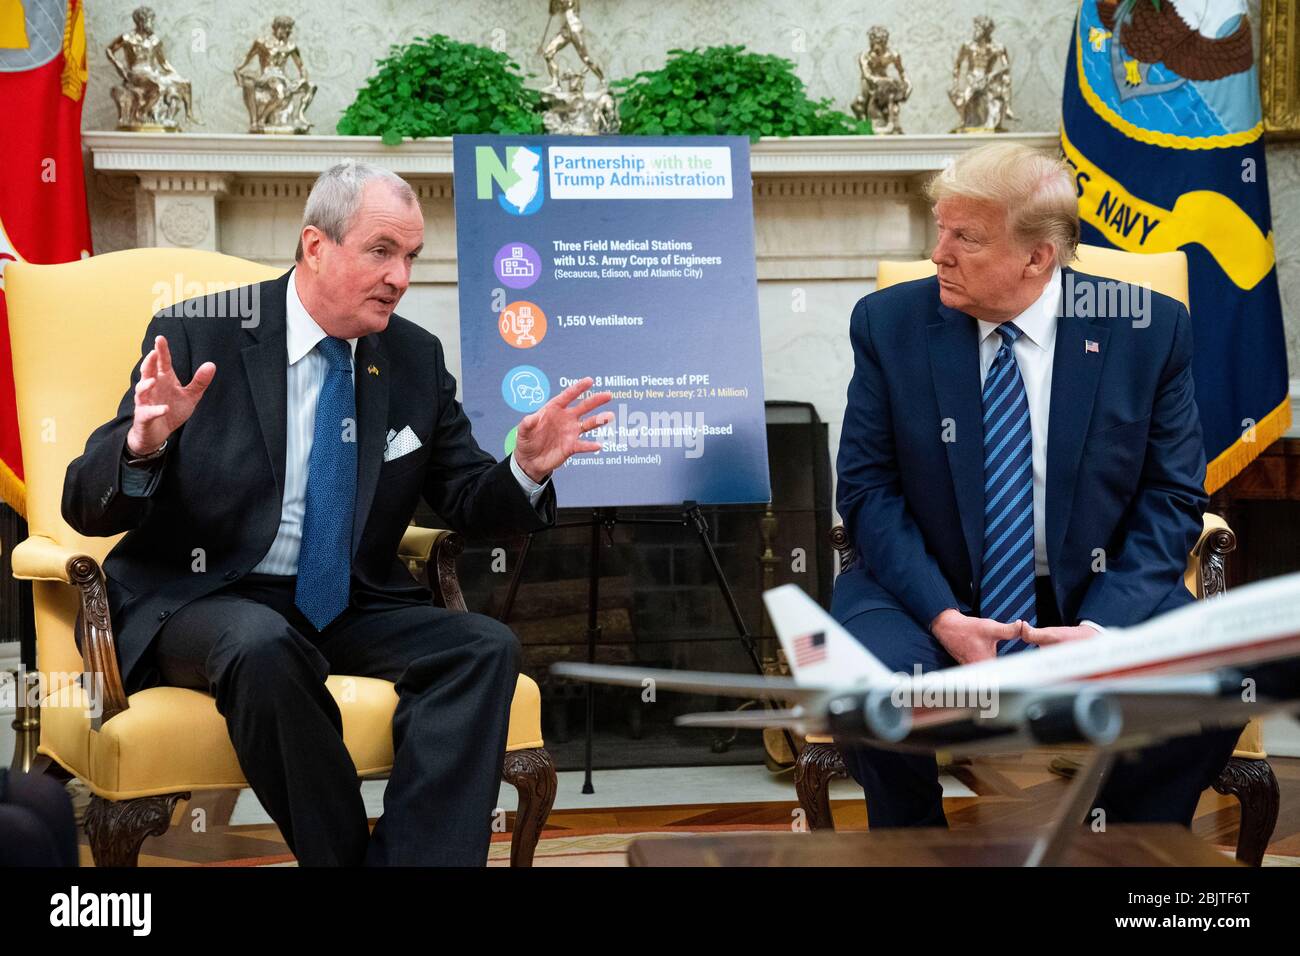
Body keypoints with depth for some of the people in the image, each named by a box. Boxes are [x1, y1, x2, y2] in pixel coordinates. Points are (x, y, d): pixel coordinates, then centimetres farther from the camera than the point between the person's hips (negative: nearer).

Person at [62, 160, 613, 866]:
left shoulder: (417, 358, 6)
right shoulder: (198, 336, -6)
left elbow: (465, 502, 11)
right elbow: (86, 509, -7)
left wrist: (527, 470, -11)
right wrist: (144, 444, -30)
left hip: (352, 607, 4)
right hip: (202, 602, -3)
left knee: (487, 647, -21)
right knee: (265, 646, -36)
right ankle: (345, 854, -16)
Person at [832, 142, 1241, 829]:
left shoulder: (1149, 329, -4)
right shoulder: (890, 323, -4)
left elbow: (1172, 498, -2)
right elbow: (867, 488, -4)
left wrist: (1102, 624, -18)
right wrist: (941, 615, -19)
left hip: (1102, 598, 1)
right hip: (931, 588, 0)